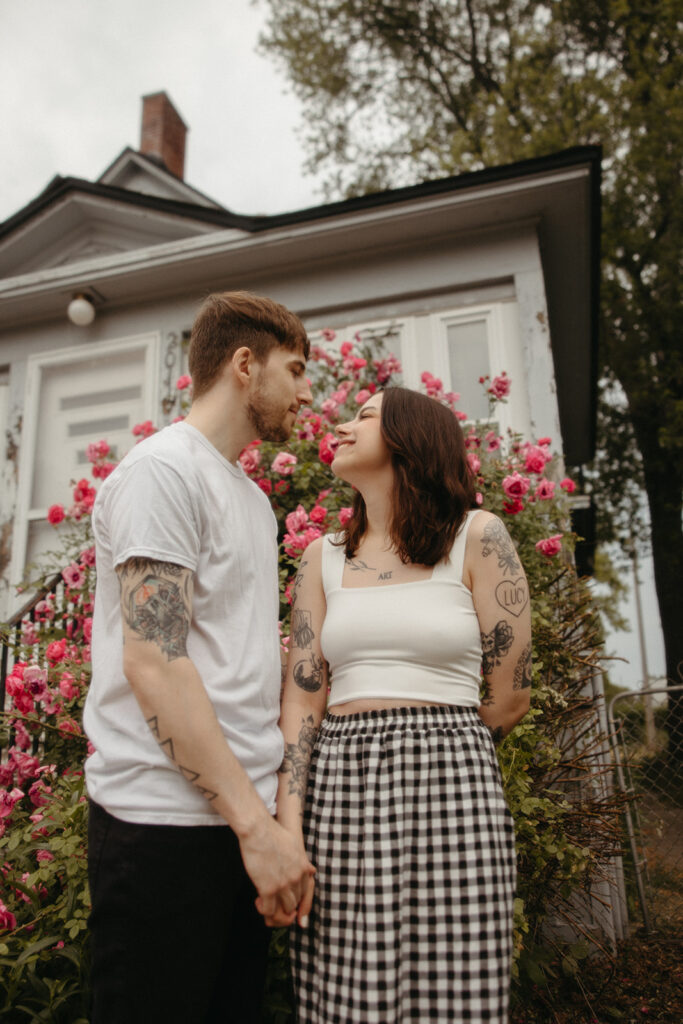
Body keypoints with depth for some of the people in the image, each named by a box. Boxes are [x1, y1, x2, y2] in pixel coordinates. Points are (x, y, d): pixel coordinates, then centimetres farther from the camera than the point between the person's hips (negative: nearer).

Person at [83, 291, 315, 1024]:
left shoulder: (250, 497, 17)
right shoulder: (163, 469, -9)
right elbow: (153, 663, -18)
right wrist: (255, 822, -18)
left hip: (241, 816, 8)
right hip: (166, 817, -8)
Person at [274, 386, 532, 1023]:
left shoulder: (478, 538, 1)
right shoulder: (322, 558, 11)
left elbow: (509, 698, 2)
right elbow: (302, 698, 3)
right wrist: (288, 835, -7)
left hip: (450, 788, -2)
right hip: (335, 790, 3)